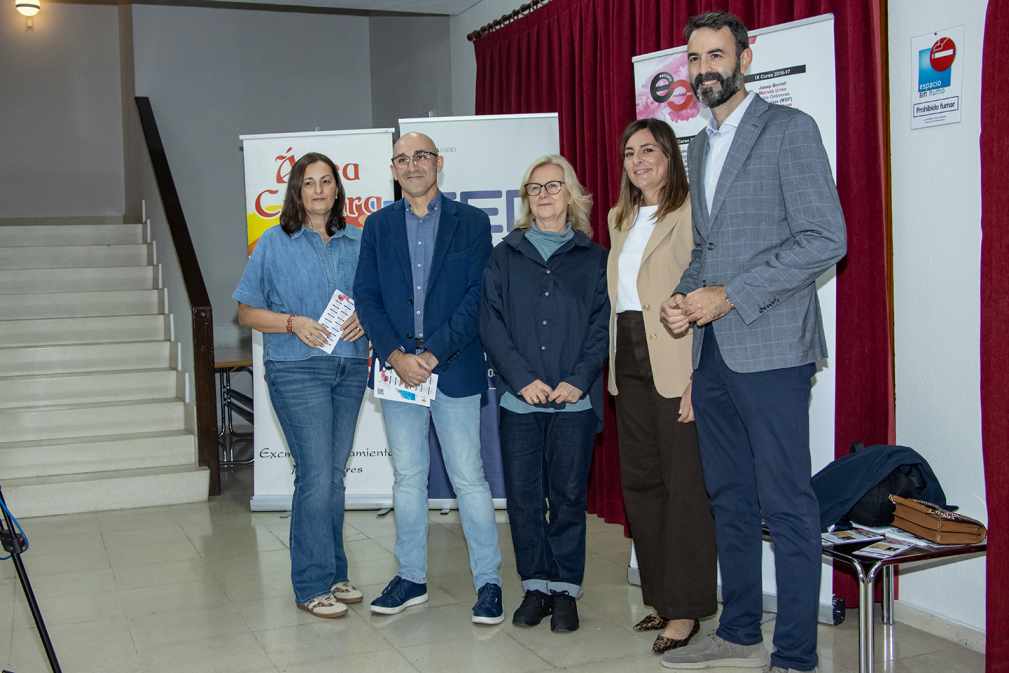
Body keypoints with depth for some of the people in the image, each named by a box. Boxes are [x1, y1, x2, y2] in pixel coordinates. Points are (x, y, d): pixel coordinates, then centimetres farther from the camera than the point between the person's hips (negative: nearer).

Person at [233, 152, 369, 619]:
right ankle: (312, 585, 3)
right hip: (298, 370, -4)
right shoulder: (275, 243, 0)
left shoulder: (357, 242, 9)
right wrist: (293, 323, -14)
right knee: (315, 476, -8)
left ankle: (333, 574, 22)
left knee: (335, 475, 11)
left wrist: (365, 318, -6)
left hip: (350, 369, 4)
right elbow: (247, 312, 2)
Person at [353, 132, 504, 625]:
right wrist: (395, 355, -9)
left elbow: (477, 298, -6)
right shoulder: (378, 226, 10)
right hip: (397, 368, 3)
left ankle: (488, 581, 10)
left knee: (468, 476, 0)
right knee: (407, 476, 11)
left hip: (454, 369, -3)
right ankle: (411, 577, 23)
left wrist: (433, 353, -14)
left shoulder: (471, 222, 2)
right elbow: (366, 297, 4)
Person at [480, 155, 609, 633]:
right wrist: (522, 378, -9)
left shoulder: (593, 258, 9)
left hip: (574, 399, -1)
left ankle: (565, 591, 13)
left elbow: (601, 326, 3)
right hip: (519, 398, 1)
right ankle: (535, 587, 16)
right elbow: (491, 323, 2)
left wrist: (579, 380, -10)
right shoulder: (505, 256, 10)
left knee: (568, 495, 3)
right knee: (523, 496, 4)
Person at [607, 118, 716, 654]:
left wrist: (699, 377, -20)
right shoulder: (620, 218, 17)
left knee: (684, 483, -1)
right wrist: (614, 367, 14)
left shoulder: (691, 211, -8)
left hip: (675, 364, -8)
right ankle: (661, 596, 24)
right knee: (639, 480, 12)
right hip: (630, 364, 8)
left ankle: (685, 608, 8)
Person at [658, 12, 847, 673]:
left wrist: (730, 295, -15)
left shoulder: (790, 128, -5)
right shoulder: (699, 146, 19)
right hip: (712, 348, 8)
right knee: (730, 499, 15)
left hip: (770, 347, -8)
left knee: (786, 507, -3)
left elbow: (826, 239, -13)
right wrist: (683, 298, 4)